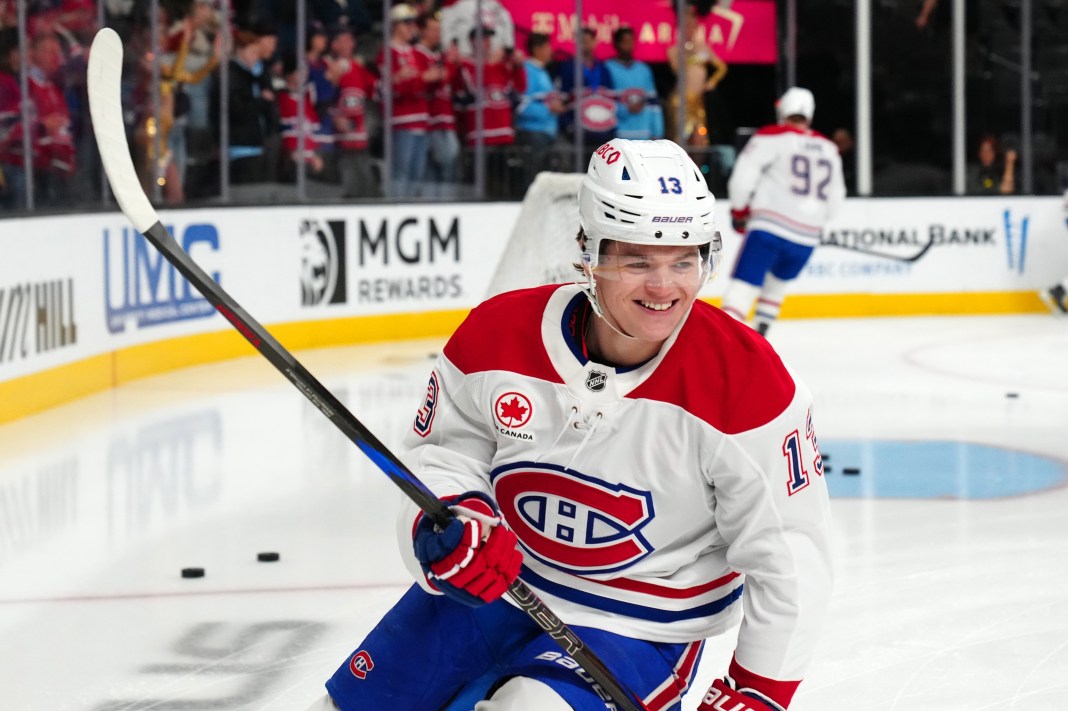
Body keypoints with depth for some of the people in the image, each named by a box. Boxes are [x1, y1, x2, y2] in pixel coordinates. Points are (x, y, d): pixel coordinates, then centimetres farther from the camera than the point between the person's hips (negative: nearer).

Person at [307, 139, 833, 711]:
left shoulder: (747, 383, -22)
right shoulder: (500, 332, -14)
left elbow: (791, 556, -14)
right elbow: (439, 451, 1)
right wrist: (449, 522, -20)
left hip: (636, 630, -4)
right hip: (490, 584, 4)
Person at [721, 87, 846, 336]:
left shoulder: (772, 137, -2)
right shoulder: (829, 150, 15)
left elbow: (743, 177, -9)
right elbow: (834, 201, 20)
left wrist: (739, 211, 7)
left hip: (769, 229, -5)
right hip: (806, 237, 5)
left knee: (744, 284, -9)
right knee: (777, 283, 26)